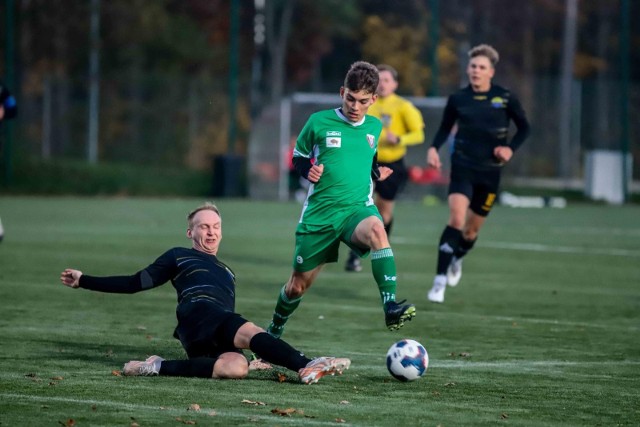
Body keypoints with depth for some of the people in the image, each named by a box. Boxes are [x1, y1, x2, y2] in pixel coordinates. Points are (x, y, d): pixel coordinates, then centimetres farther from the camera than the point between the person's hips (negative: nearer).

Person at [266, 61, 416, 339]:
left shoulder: (374, 127, 8)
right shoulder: (319, 122, -2)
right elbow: (298, 157, 12)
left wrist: (378, 171, 6)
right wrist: (309, 171, -9)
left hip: (358, 206, 1)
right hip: (319, 212, 0)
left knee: (376, 229, -38)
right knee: (298, 284, 8)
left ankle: (390, 307, -44)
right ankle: (274, 332, 39)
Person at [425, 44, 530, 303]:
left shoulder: (505, 98, -4)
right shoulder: (457, 99, -2)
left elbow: (524, 128, 7)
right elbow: (445, 127, 12)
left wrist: (510, 148, -9)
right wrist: (434, 148, -6)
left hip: (489, 171, 1)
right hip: (462, 166, -1)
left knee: (472, 229, 12)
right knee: (456, 219, -22)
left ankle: (457, 260, 47)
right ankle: (440, 281, -19)